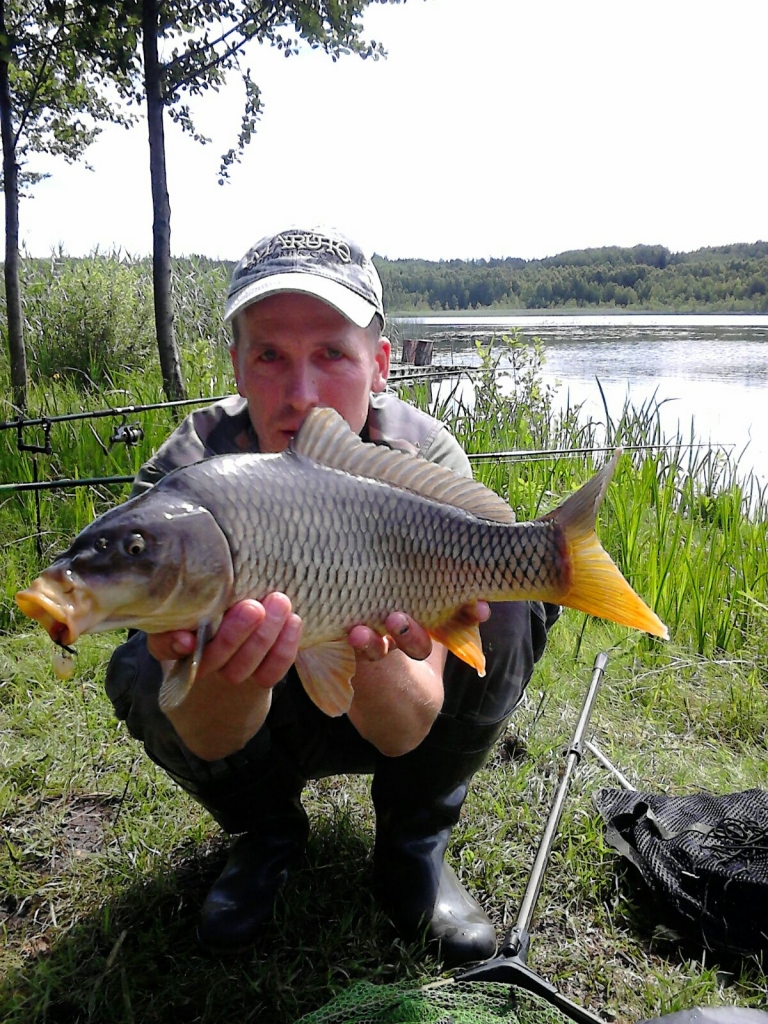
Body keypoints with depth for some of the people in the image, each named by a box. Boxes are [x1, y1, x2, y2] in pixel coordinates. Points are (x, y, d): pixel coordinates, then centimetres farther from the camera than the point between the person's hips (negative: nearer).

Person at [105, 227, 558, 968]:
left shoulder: (428, 463, -26)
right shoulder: (187, 474, -27)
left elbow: (405, 732, -29)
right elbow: (212, 742, -30)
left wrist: (373, 655, -53)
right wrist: (231, 670, -53)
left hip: (383, 707, 0)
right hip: (260, 724, 1)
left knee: (507, 603, -25)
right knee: (139, 673, -27)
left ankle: (412, 844, -3)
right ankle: (265, 833, 4)